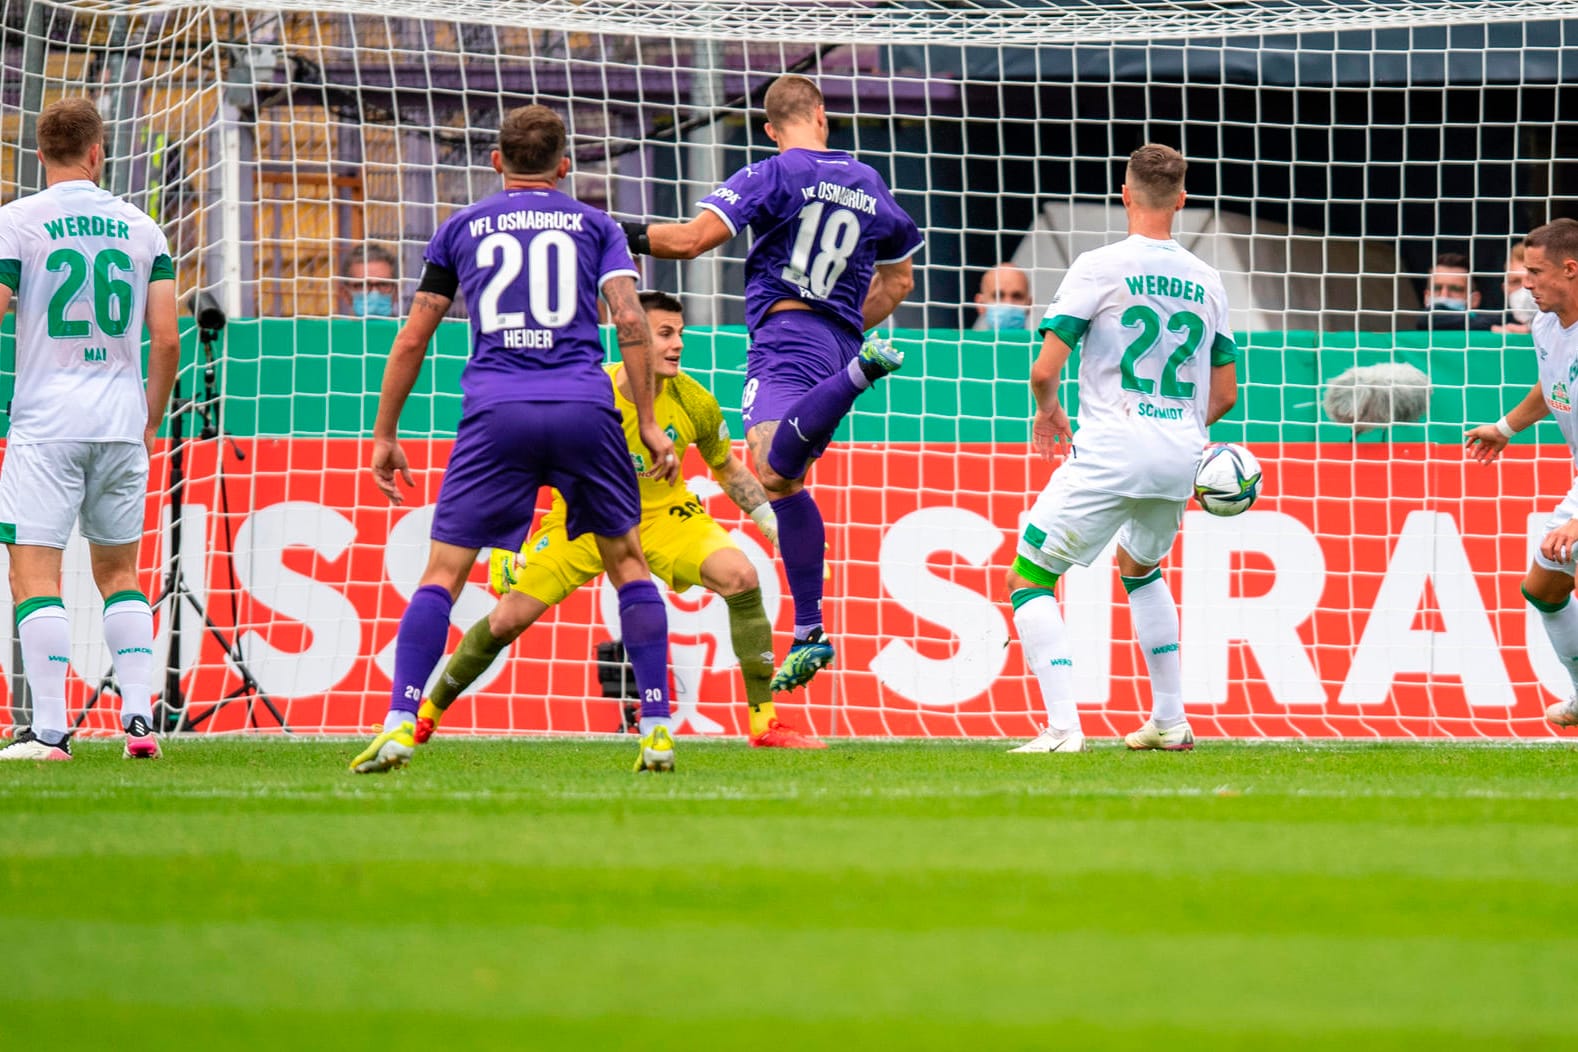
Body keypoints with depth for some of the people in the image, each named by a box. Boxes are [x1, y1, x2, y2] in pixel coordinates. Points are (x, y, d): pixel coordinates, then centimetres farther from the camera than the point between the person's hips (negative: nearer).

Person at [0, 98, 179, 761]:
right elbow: (166, 338, 6)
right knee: (118, 571, 16)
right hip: (121, 423, 4)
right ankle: (139, 718, 8)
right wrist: (151, 420, 18)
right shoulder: (141, 229, 8)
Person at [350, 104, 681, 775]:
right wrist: (648, 422, 3)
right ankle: (658, 729, 7)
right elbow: (630, 320, 2)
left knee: (444, 570, 1)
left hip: (495, 415, 0)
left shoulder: (461, 228, 19)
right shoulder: (594, 225, 16)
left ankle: (398, 726, -12)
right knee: (627, 562, 14)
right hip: (585, 407, 0)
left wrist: (385, 432, 23)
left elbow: (412, 340, 17)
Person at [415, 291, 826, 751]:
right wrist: (503, 543, -13)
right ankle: (427, 713, 15)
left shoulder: (694, 403, -16)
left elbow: (727, 468, 5)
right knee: (507, 620, -9)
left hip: (664, 513, 1)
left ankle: (764, 722, -16)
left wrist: (775, 523, -3)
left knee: (741, 577, -24)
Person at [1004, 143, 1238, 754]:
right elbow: (1224, 395, 17)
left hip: (1110, 450, -6)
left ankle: (1063, 727, -14)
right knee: (1141, 567, 32)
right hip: (1181, 459, 6)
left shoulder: (1099, 268, -5)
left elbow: (1045, 370, -9)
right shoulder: (1206, 281, 10)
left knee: (1029, 580, 3)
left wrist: (1048, 411, 13)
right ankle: (1170, 722, 29)